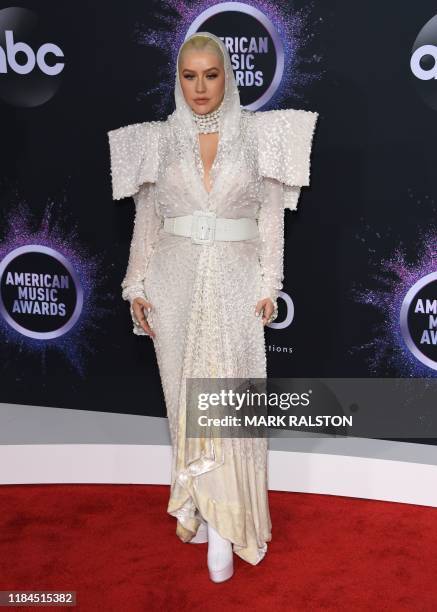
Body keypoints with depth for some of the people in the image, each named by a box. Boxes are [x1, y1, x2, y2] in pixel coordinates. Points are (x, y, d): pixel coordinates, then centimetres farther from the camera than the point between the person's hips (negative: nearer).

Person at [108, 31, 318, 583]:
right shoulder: (158, 139, 7)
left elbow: (271, 217, 2)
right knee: (186, 395, 8)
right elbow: (146, 219, 9)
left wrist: (268, 285, -3)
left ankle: (222, 520, 10)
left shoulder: (258, 133, 3)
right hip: (175, 282, 2)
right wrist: (136, 287, 5)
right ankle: (202, 507, 25)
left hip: (234, 281, -1)